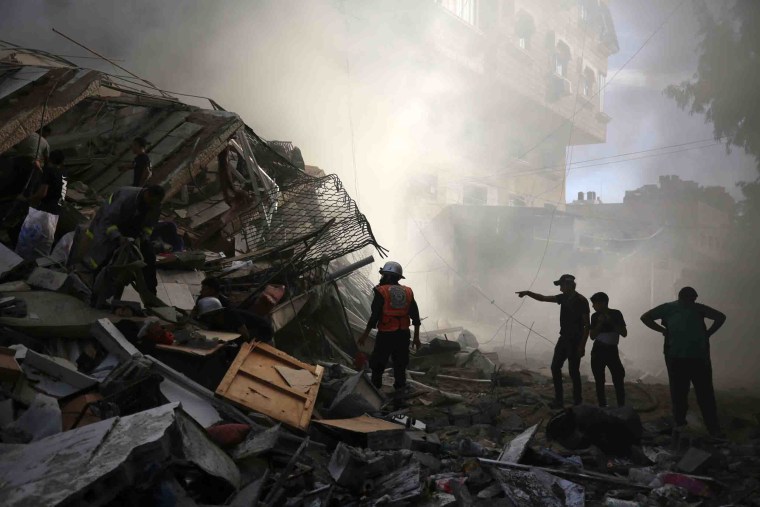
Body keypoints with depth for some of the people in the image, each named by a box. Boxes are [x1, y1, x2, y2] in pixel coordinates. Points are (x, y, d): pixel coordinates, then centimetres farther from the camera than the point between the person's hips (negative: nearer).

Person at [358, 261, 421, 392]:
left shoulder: (381, 292, -11)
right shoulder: (408, 292, 4)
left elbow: (375, 316, -14)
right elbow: (415, 317, 5)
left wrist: (365, 334, -6)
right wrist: (416, 337, 13)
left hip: (386, 334, -4)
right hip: (403, 334, 5)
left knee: (378, 363, 10)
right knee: (400, 363, 16)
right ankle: (400, 387, 20)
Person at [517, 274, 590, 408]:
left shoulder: (581, 301, -14)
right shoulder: (564, 298, 7)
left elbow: (587, 325, -15)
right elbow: (543, 298, 14)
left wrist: (582, 345, -19)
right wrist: (528, 293, -1)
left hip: (575, 341, -8)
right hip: (564, 338, 8)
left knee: (573, 371, -3)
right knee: (555, 367, 5)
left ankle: (577, 402, 9)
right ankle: (559, 400, 11)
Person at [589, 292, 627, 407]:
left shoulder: (616, 314, -5)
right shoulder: (595, 316, 0)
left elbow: (624, 333, -8)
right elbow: (592, 336, -2)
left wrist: (611, 322, -16)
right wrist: (600, 323, -14)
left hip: (612, 350, -2)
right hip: (598, 351, 2)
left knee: (618, 379, -10)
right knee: (599, 381, 4)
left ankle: (622, 407, -4)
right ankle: (602, 406, 13)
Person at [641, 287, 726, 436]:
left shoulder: (668, 307, 9)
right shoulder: (698, 308, 9)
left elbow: (645, 318, 3)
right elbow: (720, 317, 1)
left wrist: (663, 330, 5)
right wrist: (708, 333, 6)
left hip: (675, 356, 0)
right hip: (699, 355, 0)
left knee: (678, 391, 10)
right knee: (705, 393, 5)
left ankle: (680, 424, 11)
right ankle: (714, 429, 6)